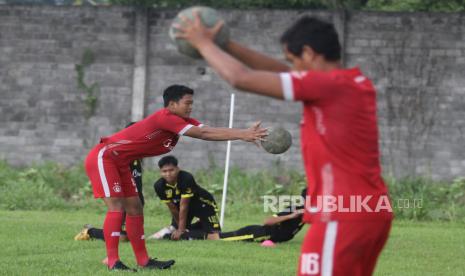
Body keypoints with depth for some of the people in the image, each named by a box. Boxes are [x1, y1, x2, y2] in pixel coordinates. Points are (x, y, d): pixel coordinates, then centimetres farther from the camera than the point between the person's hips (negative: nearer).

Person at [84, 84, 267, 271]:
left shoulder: (183, 121, 4)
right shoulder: (164, 118, -25)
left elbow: (209, 131, -7)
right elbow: (203, 133, -28)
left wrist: (245, 133, -18)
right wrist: (241, 135, -28)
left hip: (119, 163, 10)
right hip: (103, 157, -10)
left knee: (134, 208, 9)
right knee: (116, 208, -16)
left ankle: (143, 260, 12)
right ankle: (112, 261, -16)